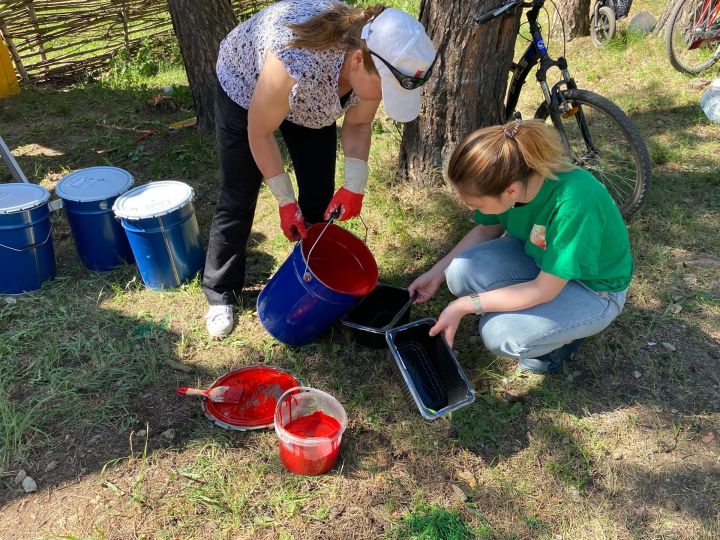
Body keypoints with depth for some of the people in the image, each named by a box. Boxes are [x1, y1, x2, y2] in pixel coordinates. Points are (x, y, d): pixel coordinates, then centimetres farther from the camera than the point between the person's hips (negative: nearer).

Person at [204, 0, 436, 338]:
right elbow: (259, 132, -27)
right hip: (245, 86, -4)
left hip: (312, 98, 5)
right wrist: (285, 201, -23)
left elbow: (357, 124, -9)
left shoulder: (373, 66, -28)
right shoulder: (296, 65, -44)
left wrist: (355, 185, -23)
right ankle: (220, 294, 14)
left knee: (319, 197, 0)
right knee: (239, 198, -2)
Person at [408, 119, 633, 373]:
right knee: (461, 273, -20)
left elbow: (544, 290, -29)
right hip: (540, 256, 6)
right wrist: (436, 273, -3)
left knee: (499, 333, -28)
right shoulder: (506, 177, -21)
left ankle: (567, 331, 4)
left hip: (594, 288, -6)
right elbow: (486, 229, 1)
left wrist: (464, 305, -27)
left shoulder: (573, 203, -39)